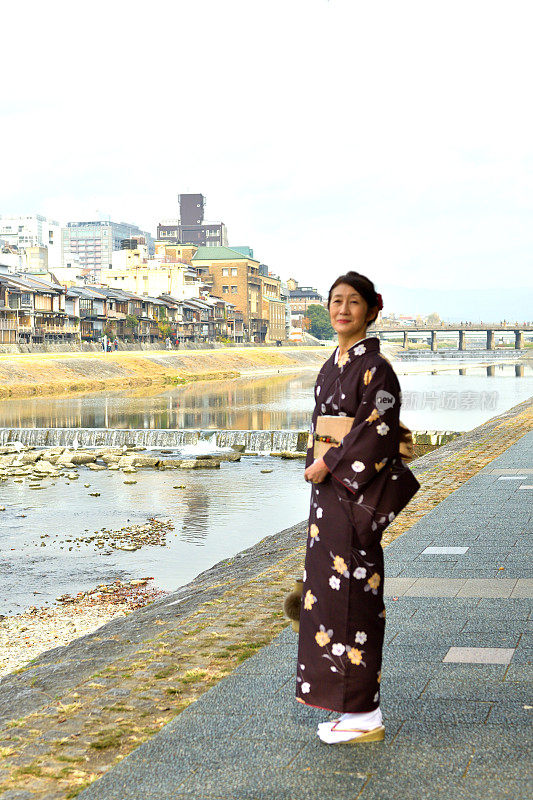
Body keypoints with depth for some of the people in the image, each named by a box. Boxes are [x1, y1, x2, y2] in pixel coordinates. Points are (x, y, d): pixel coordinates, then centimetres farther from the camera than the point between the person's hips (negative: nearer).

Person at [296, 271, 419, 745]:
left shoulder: (375, 368, -12)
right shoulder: (334, 366, 15)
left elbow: (376, 433, -19)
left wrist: (328, 466, -14)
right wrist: (319, 468, 13)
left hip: (357, 494, -9)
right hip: (329, 492, 9)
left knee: (353, 596, -5)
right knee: (329, 592, 11)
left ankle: (365, 715, 5)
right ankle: (355, 708, 21)